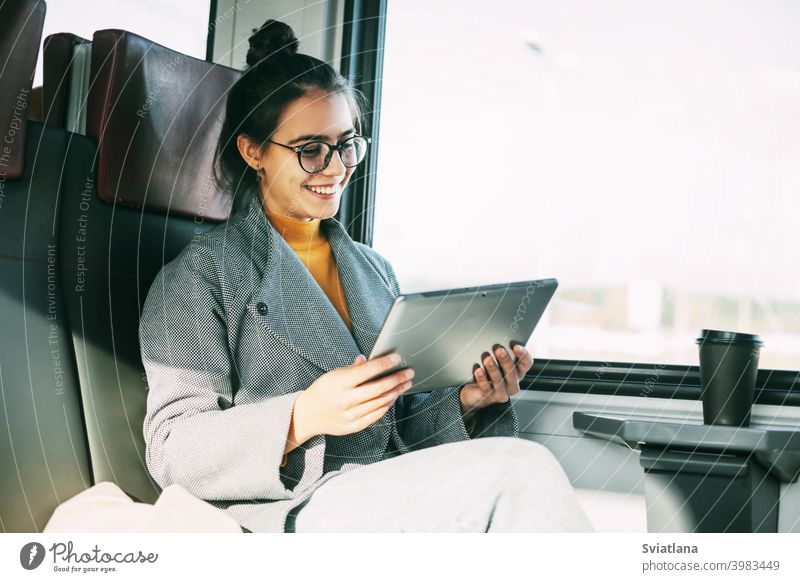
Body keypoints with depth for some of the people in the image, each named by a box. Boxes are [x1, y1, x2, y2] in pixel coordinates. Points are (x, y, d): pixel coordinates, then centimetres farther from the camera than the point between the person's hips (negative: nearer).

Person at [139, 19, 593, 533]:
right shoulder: (201, 275, 0)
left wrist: (463, 402, 0)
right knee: (522, 472, -26)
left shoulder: (377, 270, 20)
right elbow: (172, 451, -8)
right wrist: (302, 418, -24)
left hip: (394, 500, 6)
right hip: (291, 510, -5)